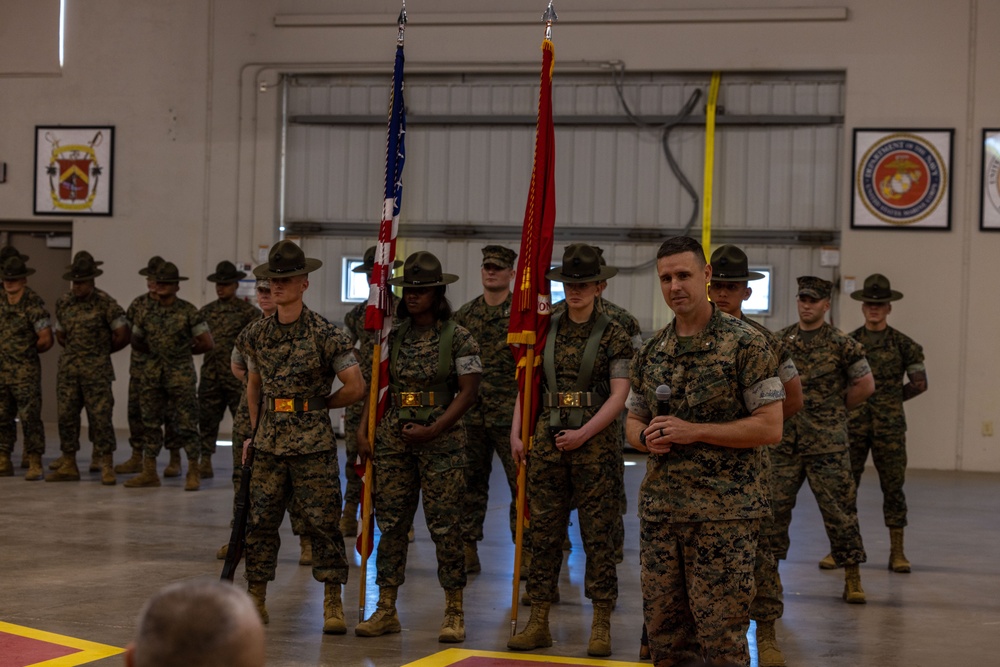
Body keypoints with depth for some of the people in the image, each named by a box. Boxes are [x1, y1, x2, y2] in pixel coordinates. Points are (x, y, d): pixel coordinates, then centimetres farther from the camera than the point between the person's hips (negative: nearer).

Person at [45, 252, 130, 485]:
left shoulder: (105, 303, -9)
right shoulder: (63, 303, 7)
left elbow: (123, 335, -6)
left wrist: (104, 351, 7)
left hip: (96, 370, -5)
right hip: (68, 368, 5)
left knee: (100, 415, -7)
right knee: (66, 415, 4)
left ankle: (106, 467, -3)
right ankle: (68, 465, 11)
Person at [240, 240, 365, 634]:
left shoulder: (325, 334, -8)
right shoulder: (256, 335, 7)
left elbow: (355, 387, -6)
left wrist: (317, 405, 3)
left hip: (314, 447, -4)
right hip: (269, 446, 4)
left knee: (323, 522, -2)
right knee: (260, 521, 5)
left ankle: (333, 604, 5)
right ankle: (256, 600, 15)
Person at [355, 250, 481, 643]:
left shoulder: (458, 338, -4)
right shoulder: (394, 335, 9)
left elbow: (468, 393, -8)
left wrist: (432, 431, -15)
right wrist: (364, 431, 2)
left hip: (441, 440, -4)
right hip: (393, 440, 4)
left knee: (445, 525, -3)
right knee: (391, 522, 5)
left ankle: (454, 613, 6)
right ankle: (386, 610, 12)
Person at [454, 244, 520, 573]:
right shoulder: (465, 314, 11)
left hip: (510, 413, -4)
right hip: (472, 413, 4)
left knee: (521, 481, -3)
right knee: (471, 482, 8)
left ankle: (525, 548, 4)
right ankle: (468, 547, 14)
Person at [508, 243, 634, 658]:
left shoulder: (613, 336, -2)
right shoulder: (546, 332, 10)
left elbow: (619, 395, -8)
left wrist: (584, 434, -17)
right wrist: (516, 433, 3)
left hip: (595, 444, -4)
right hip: (548, 441, 4)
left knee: (597, 534, -1)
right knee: (543, 533, 5)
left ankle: (601, 625, 6)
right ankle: (538, 622, 11)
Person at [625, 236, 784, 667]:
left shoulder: (745, 344, -7)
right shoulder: (651, 352, 11)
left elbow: (770, 427, -11)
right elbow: (633, 422, 19)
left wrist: (694, 431, -16)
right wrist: (647, 437, -5)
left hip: (724, 511, -5)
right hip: (660, 507, 6)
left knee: (720, 632, -3)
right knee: (664, 630, 9)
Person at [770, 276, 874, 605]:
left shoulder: (842, 344, -3)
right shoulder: (779, 341, 7)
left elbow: (865, 385, 3)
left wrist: (834, 409, 6)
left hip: (827, 445, -3)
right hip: (784, 442, 3)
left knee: (839, 510, 0)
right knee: (774, 507, 4)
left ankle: (853, 578, 7)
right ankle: (769, 573, 15)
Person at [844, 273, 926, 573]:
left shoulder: (903, 344, 4)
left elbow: (919, 383, 5)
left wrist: (890, 400, 6)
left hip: (889, 425, -1)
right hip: (853, 423, 1)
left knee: (893, 487, 1)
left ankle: (897, 552, 7)